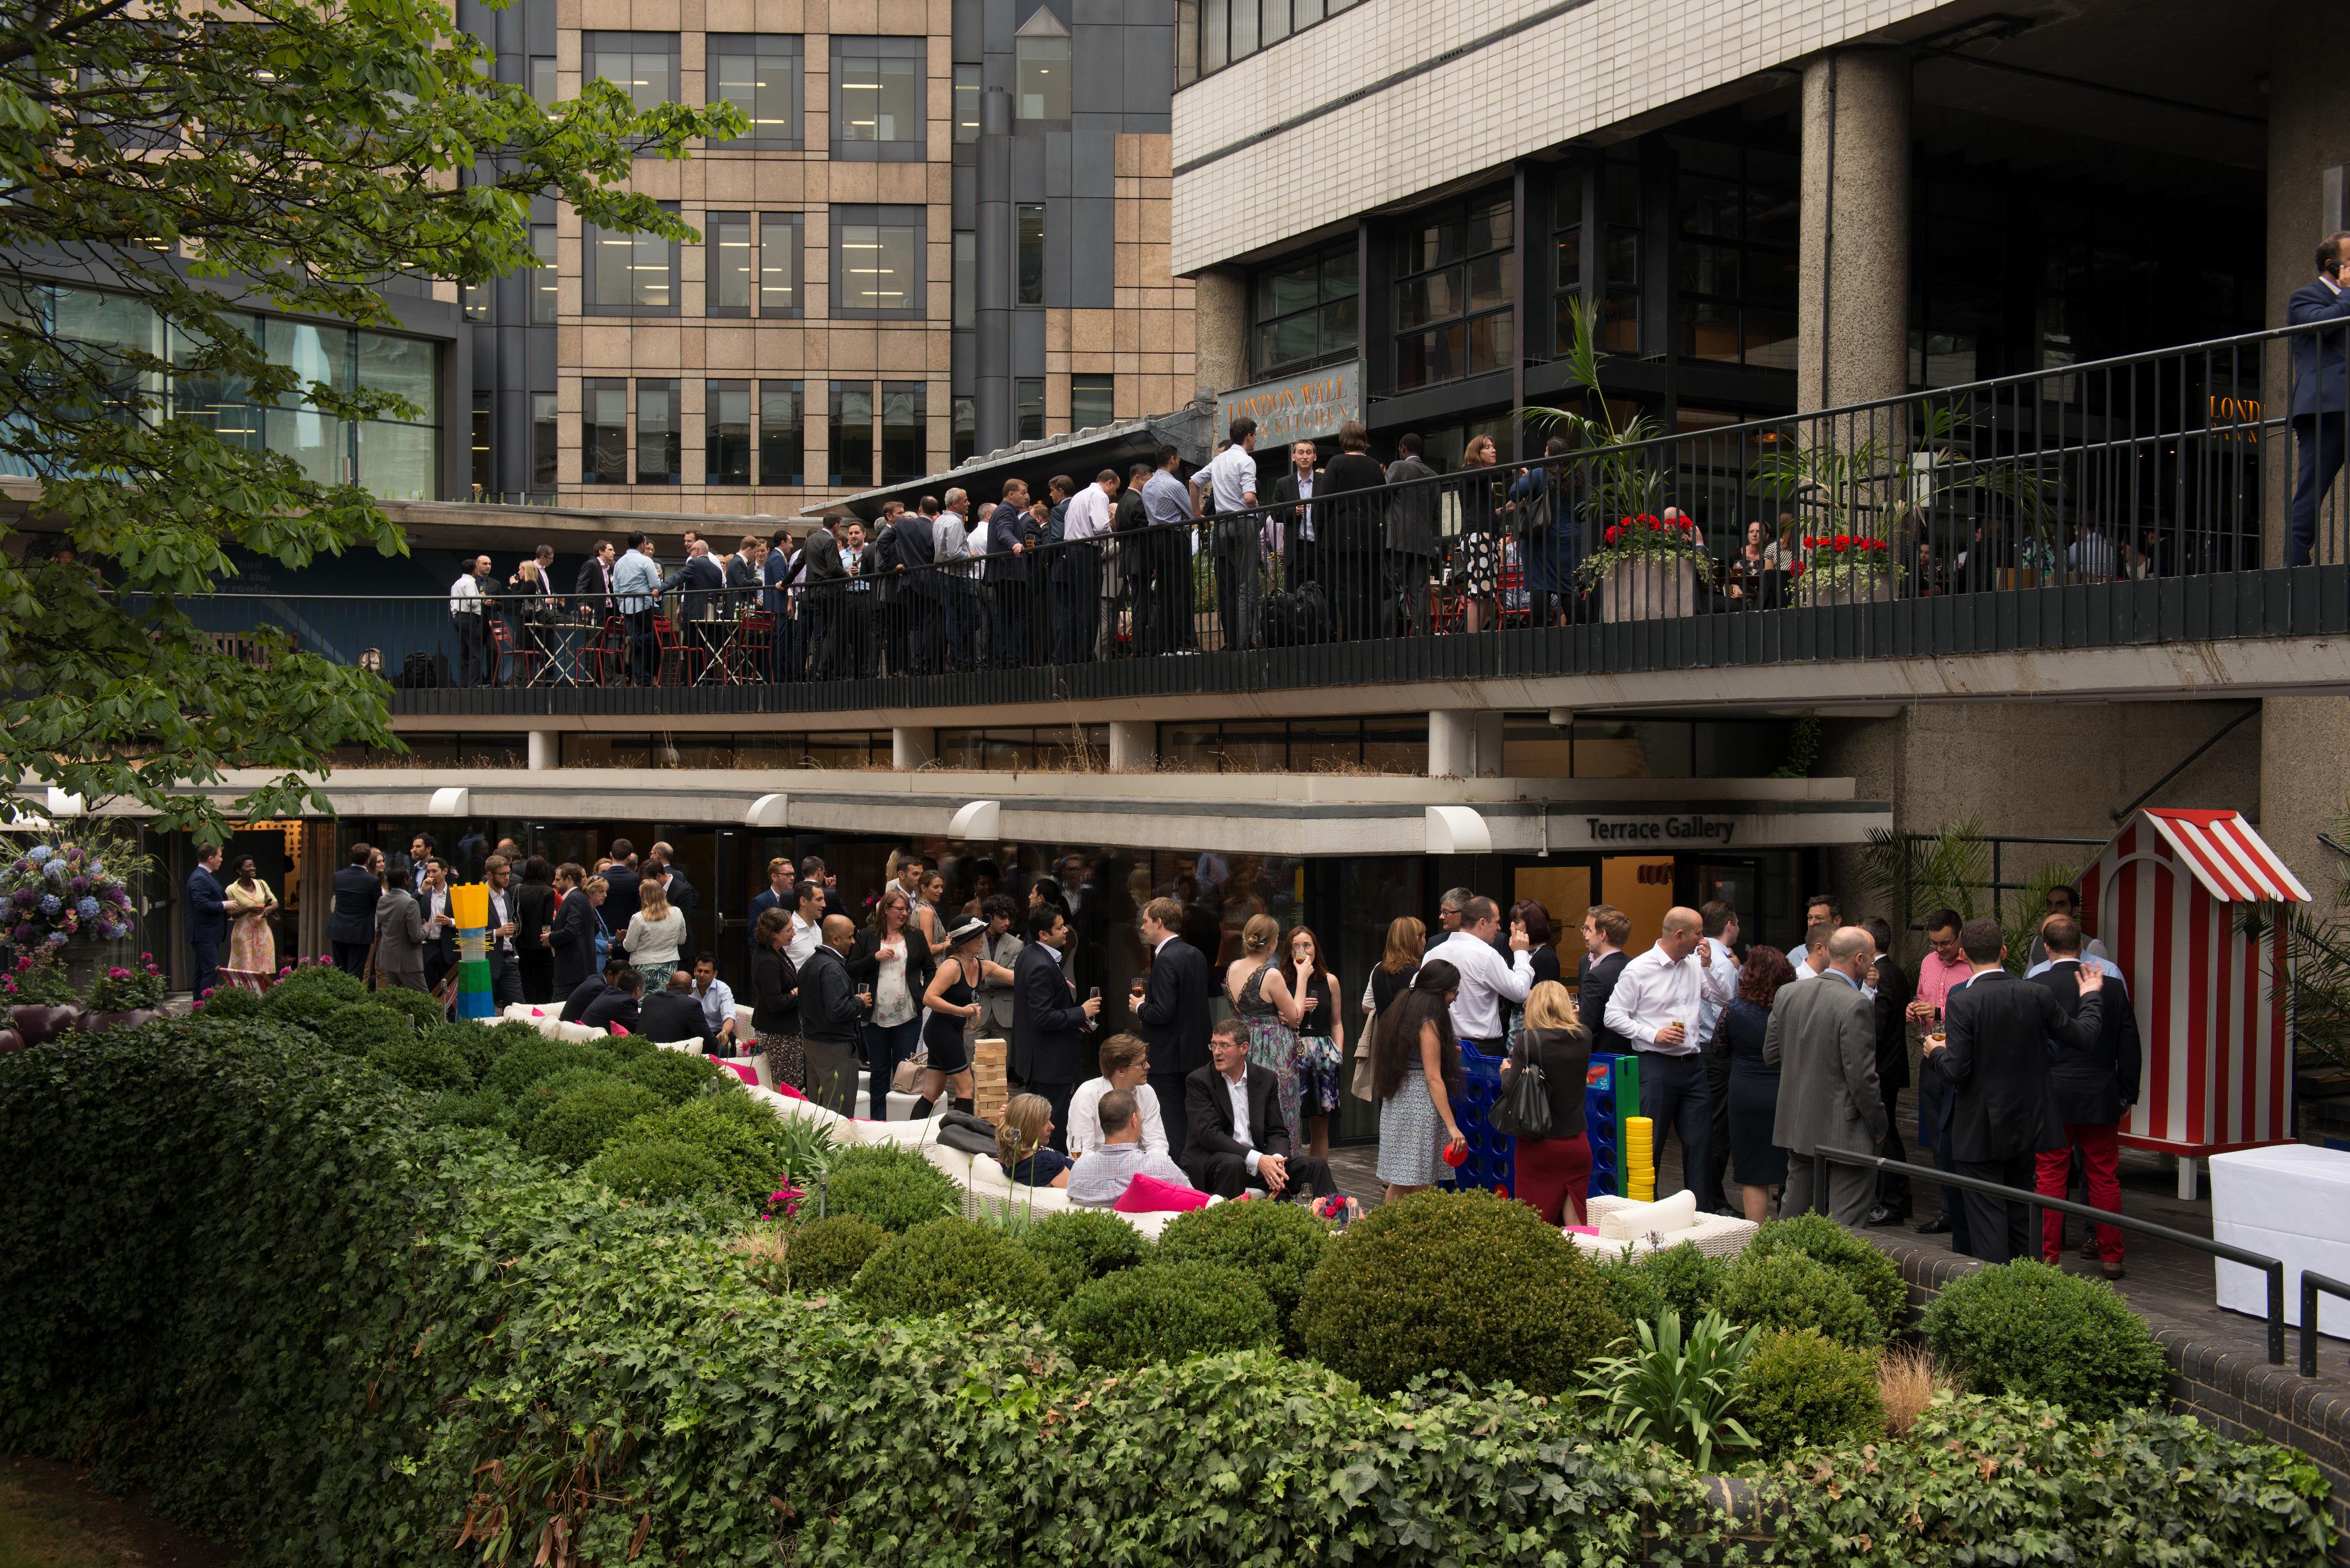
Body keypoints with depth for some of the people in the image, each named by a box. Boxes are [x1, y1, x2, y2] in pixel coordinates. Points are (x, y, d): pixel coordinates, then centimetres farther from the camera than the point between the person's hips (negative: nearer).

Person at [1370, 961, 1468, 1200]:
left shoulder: (1402, 1011, 14)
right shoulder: (1428, 1023, -12)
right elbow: (1433, 1078, -16)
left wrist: (1447, 1053, 27)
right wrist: (1452, 1126, -16)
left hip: (1395, 1103, 9)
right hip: (1419, 1107, -9)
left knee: (1399, 1183, 11)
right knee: (1421, 1187, -6)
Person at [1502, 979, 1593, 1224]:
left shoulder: (1529, 1040, -14)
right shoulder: (1584, 1037, 0)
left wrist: (1506, 1071, 6)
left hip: (1539, 1145, -4)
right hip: (1577, 1144, 4)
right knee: (1575, 1222, 9)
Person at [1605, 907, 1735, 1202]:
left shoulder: (1695, 964, 8)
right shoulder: (1638, 969, -8)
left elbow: (1727, 997, 11)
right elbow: (1613, 1016, -7)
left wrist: (1709, 966, -2)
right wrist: (1653, 1035, -16)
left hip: (1693, 1064, 5)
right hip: (1656, 1065, -5)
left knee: (1700, 1141, 8)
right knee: (1649, 1145, 1)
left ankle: (1702, 1211, 18)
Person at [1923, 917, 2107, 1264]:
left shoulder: (1963, 1002, -18)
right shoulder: (2036, 994, -5)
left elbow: (1957, 1070, -21)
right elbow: (2085, 1037, 3)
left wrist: (1937, 1053, 1)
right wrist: (2091, 998, 20)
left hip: (1981, 1131, -5)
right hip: (2027, 1126, 5)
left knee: (1988, 1220, 1)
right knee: (2022, 1218, 18)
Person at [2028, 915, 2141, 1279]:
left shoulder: (2035, 985, -9)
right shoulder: (2112, 983, -1)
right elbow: (2129, 1044, 4)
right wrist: (2127, 1094, 13)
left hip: (2052, 1095, -2)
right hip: (2101, 1097, 2)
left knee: (2051, 1177, 4)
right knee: (2104, 1177, 10)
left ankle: (2049, 1257, 8)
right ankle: (2110, 1256, 15)